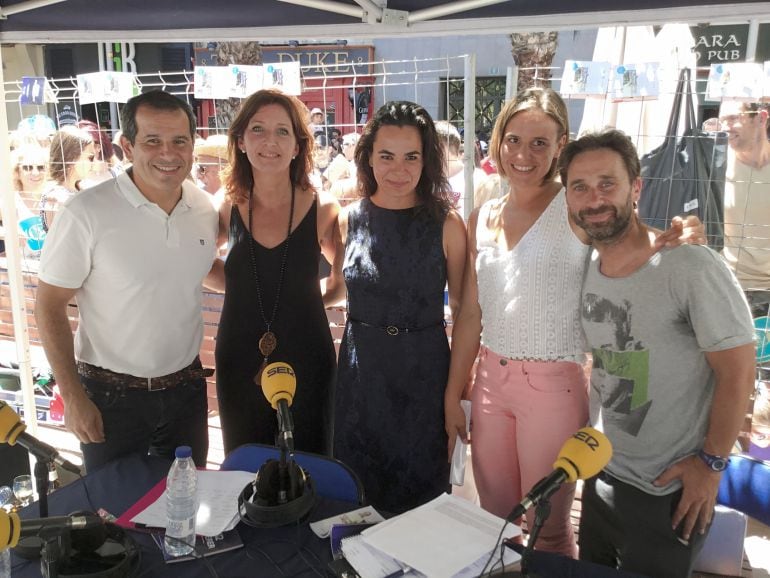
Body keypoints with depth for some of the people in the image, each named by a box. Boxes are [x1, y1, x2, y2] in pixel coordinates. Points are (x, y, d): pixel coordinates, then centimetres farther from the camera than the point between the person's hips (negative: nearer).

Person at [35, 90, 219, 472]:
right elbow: (50, 307, -11)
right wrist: (73, 397, -13)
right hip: (111, 396, -4)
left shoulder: (206, 210, -3)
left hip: (186, 389, 4)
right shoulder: (86, 213, -18)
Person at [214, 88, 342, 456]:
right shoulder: (227, 208, -2)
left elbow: (344, 279, 9)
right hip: (240, 366, 2)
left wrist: (308, 298, -3)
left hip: (306, 366, -2)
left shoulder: (322, 210, -7)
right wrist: (239, 288, 4)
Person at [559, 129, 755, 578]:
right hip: (600, 474, 6)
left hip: (670, 490, -6)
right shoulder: (585, 269, -1)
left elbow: (738, 372, -17)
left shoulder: (691, 267, -22)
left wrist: (711, 463, -13)